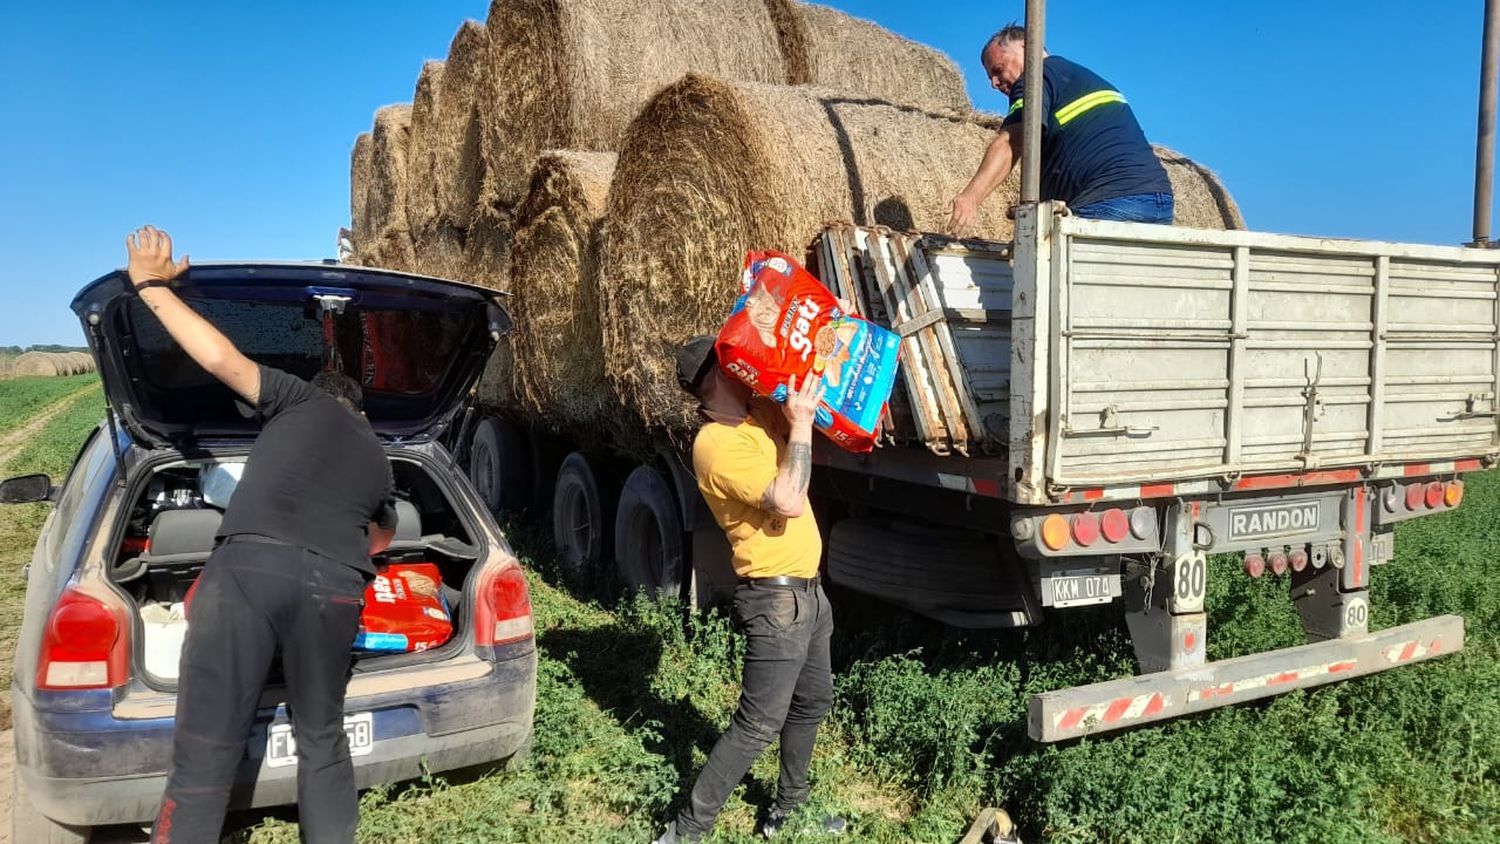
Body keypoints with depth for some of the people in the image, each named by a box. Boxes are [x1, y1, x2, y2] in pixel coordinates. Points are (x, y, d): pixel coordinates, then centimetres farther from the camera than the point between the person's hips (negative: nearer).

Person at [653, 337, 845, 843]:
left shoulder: (757, 418, 7)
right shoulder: (717, 444, -20)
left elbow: (815, 393, 20)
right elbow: (789, 502, -29)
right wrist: (800, 424, -23)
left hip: (807, 591, 10)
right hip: (777, 603, -9)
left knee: (811, 705, 21)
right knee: (757, 726, -6)